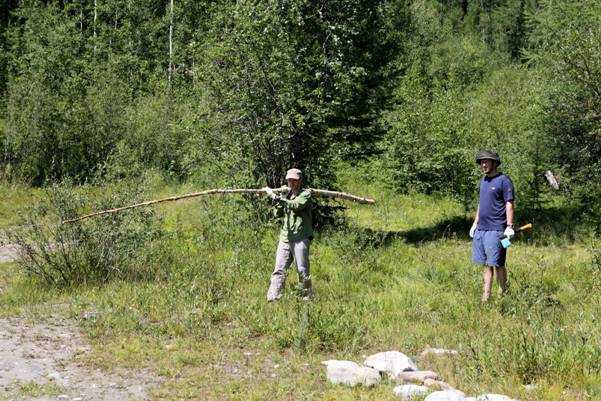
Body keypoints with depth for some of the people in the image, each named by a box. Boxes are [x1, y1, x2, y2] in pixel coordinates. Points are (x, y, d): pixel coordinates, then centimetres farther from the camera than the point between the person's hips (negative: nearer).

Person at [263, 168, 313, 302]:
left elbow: (296, 205, -19)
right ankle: (272, 298, -7)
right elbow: (278, 213, 10)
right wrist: (277, 201, -9)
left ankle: (307, 297, 7)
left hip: (301, 237, -5)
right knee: (279, 270, -3)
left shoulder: (305, 194, 0)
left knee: (302, 270, -4)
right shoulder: (286, 195, 18)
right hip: (285, 237, 5)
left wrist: (278, 198, -25)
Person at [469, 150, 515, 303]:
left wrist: (509, 226, -17)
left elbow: (509, 204, -11)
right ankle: (485, 297, 11)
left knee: (497, 264, -5)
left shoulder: (503, 180, -7)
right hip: (481, 229, 7)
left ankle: (502, 295, 2)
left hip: (495, 230, -7)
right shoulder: (483, 180, 16)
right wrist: (475, 223, 22)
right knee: (486, 265, 8)